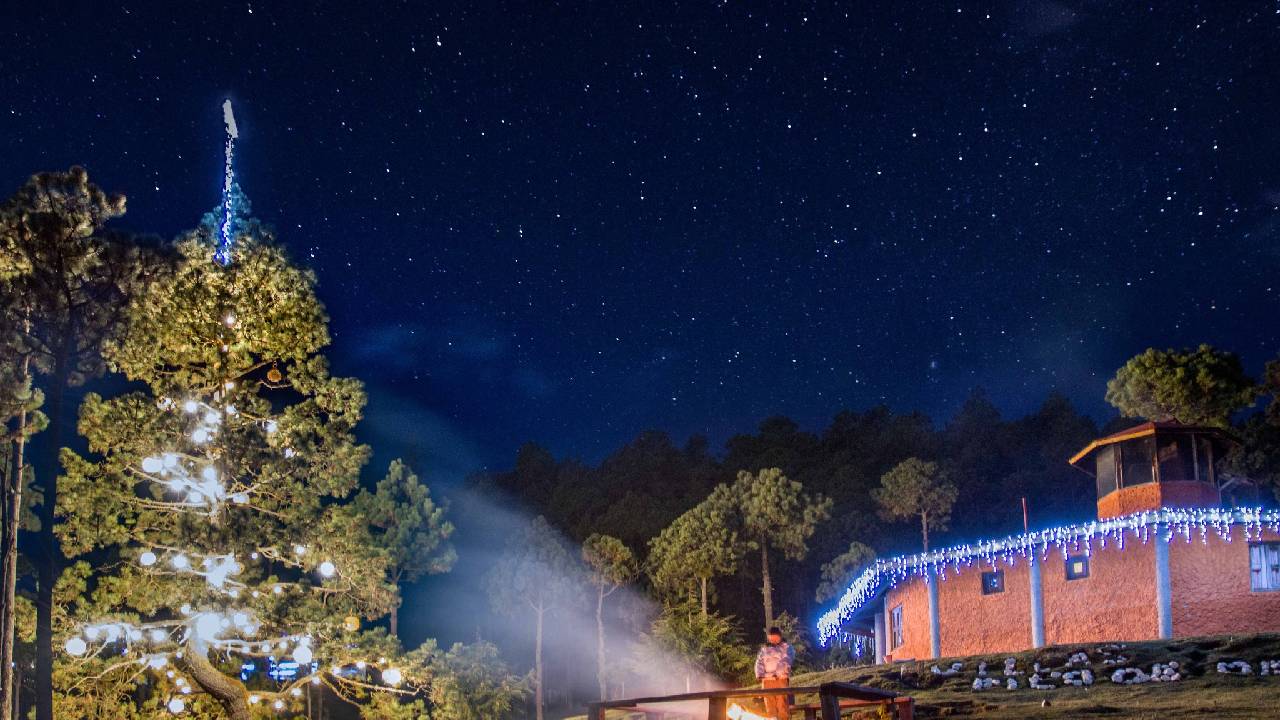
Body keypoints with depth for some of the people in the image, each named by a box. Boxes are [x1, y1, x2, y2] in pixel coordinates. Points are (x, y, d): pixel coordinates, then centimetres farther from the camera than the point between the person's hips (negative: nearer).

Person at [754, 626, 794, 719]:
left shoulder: (786, 647, 12)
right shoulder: (764, 649, 23)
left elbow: (787, 661, -2)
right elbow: (759, 663, 14)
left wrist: (778, 673, -17)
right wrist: (759, 675, -5)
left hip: (781, 679, -3)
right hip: (767, 680, 3)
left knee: (782, 705, -11)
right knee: (770, 707, 0)